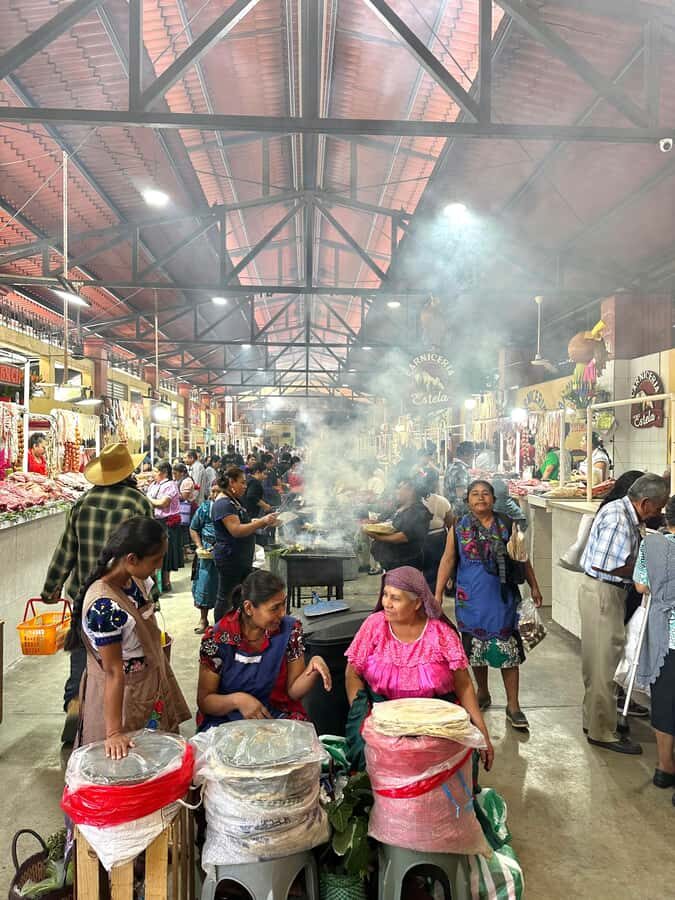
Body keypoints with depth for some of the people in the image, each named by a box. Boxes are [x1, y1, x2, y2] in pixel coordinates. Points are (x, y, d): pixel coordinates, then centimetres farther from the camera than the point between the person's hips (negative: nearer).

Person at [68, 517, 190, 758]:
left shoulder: (135, 580, -8)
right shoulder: (104, 607, -31)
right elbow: (114, 673, -27)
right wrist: (113, 733, -22)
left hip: (150, 683, 8)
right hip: (122, 695, -8)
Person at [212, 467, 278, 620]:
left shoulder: (236, 501, 15)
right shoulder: (223, 504, -18)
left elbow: (246, 524, 23)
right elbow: (236, 530, -27)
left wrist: (264, 522, 7)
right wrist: (262, 521, -28)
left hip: (243, 559, 10)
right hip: (230, 560, -10)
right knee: (226, 599, 0)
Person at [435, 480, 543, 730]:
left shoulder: (507, 526, 1)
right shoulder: (458, 529, 0)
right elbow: (447, 561, 1)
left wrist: (534, 587, 9)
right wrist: (438, 593, -4)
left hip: (502, 598, -1)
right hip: (471, 600, 1)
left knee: (508, 649, 0)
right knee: (475, 647, 13)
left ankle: (513, 705, 12)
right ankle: (483, 694, 34)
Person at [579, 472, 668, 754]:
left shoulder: (624, 513, 10)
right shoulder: (617, 518, -21)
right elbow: (603, 564, -24)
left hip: (608, 593, 10)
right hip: (602, 593, -10)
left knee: (599, 662, 19)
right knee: (603, 665, 1)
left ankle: (594, 720, 33)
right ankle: (602, 732, 14)